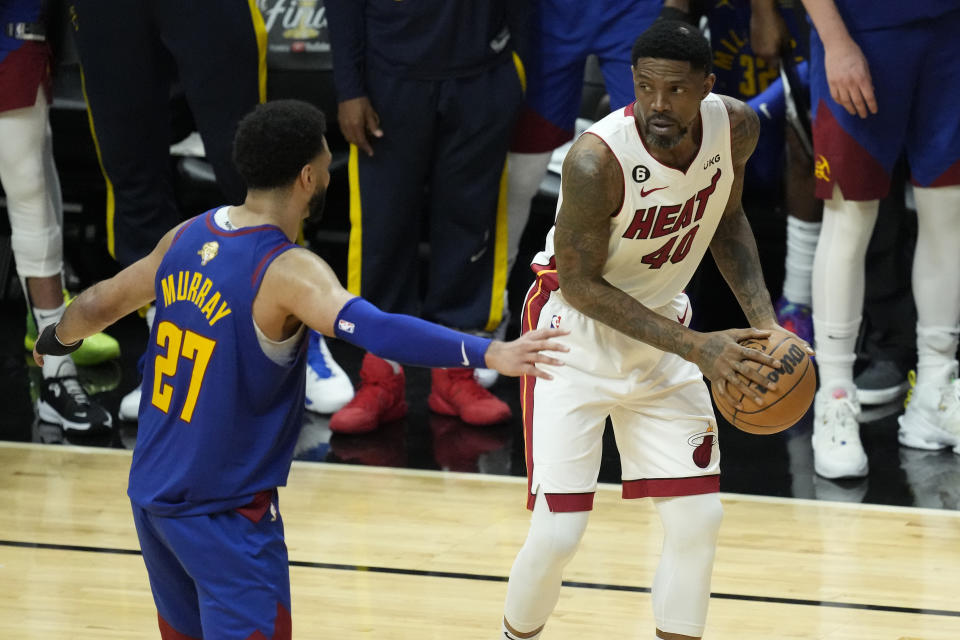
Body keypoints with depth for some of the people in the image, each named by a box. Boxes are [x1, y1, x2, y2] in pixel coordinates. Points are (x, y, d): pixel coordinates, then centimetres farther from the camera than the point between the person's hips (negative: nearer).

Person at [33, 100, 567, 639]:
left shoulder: (188, 237, 2)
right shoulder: (287, 270, -22)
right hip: (226, 510, -8)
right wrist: (489, 354, -47)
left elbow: (99, 306, 17)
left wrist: (56, 340, 39)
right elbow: (374, 329, -40)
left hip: (152, 493, 8)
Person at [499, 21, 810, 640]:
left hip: (661, 327, 6)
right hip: (576, 337, -5)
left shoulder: (736, 127, -14)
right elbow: (579, 284, -22)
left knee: (698, 519, 2)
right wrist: (694, 347, -26)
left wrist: (764, 320, -6)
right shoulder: (597, 160, -32)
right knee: (557, 533, -9)